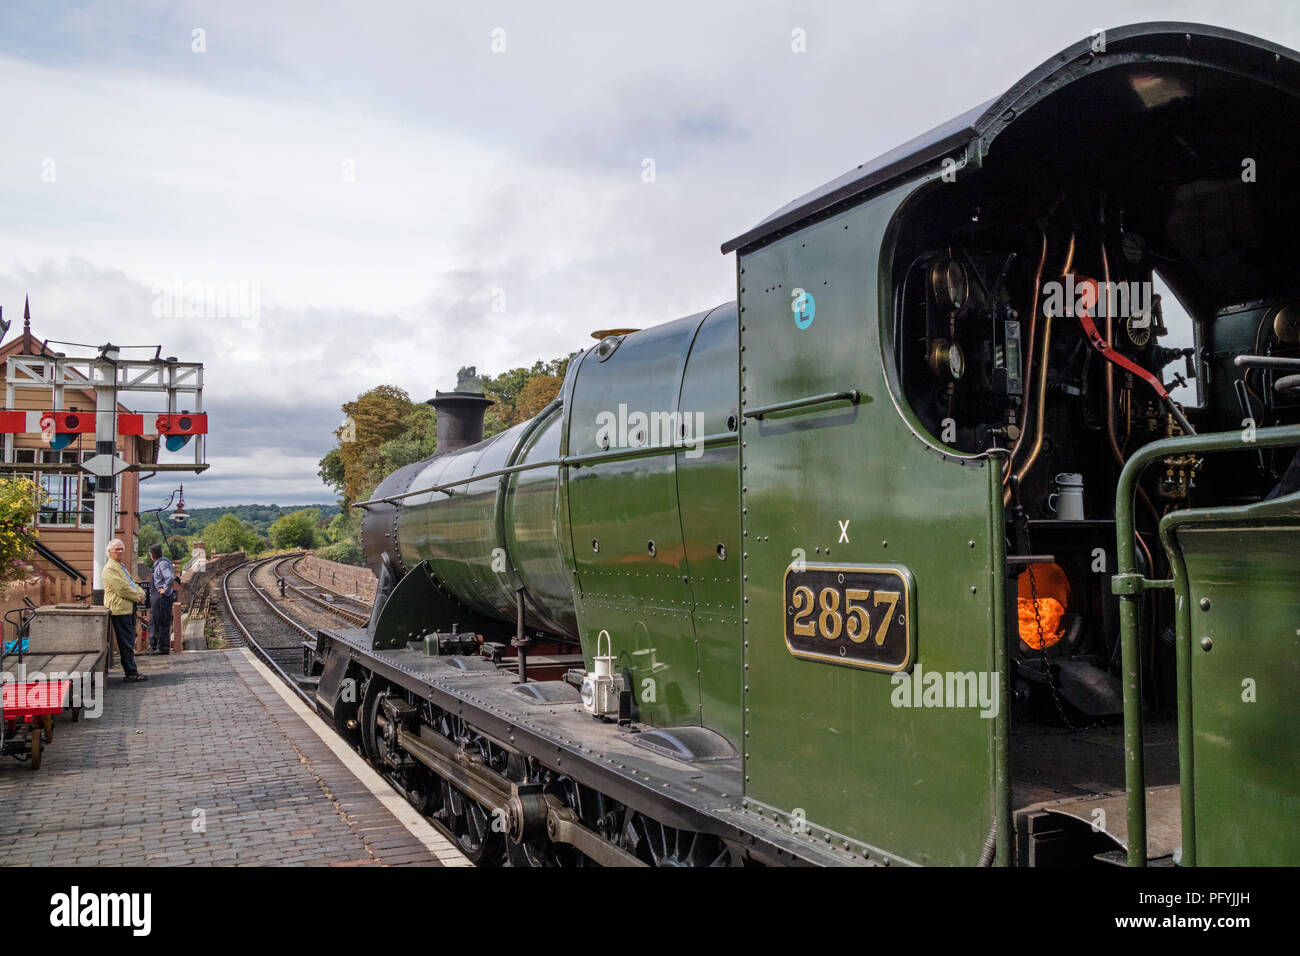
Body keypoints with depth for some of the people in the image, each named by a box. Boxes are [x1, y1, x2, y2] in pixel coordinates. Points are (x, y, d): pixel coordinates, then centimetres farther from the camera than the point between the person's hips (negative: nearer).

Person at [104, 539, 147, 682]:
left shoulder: (120, 566, 22)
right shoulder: (110, 568, -12)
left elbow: (131, 583, 25)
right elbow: (122, 588, -19)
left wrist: (141, 592, 6)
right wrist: (137, 596, -9)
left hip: (129, 608, 10)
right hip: (120, 609, -10)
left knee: (129, 642, 13)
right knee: (126, 643, -7)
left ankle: (131, 671, 19)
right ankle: (131, 673, -4)